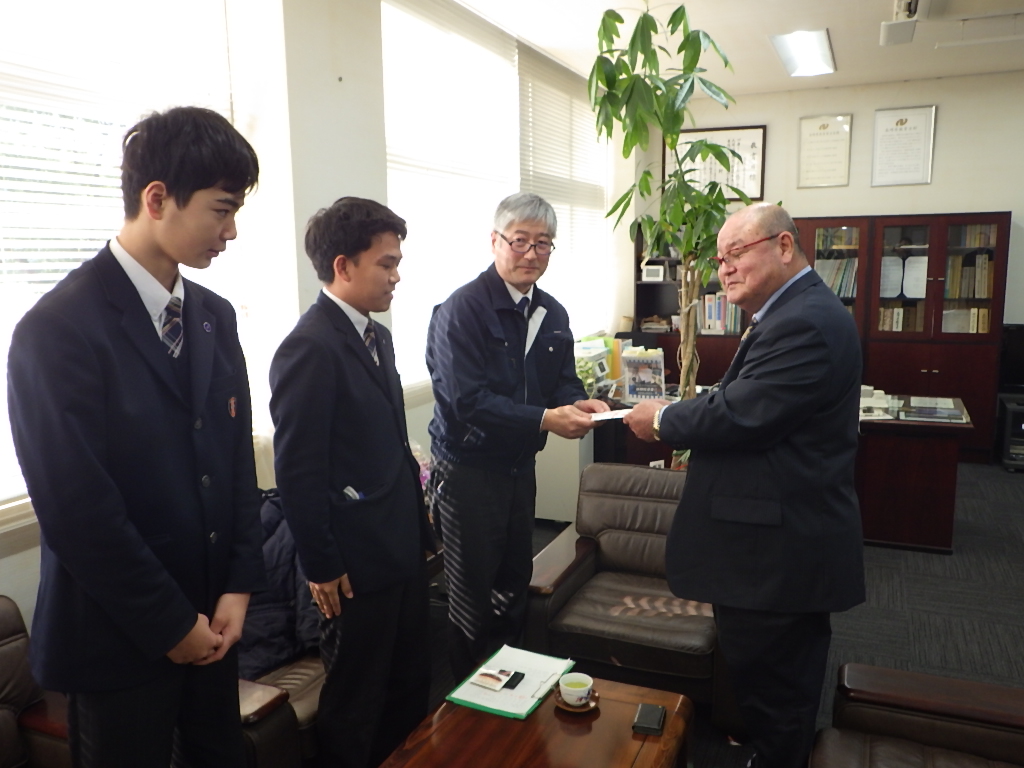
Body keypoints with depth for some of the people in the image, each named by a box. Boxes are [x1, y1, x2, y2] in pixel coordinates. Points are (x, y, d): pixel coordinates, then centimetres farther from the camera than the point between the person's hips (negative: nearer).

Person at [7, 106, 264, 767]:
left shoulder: (215, 317, 3)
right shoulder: (58, 329, -18)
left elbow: (239, 458, 5)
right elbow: (78, 511, -19)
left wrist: (239, 586, -1)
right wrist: (169, 625, -12)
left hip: (212, 616, 6)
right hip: (122, 635, -6)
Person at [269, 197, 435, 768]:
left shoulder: (378, 336, 9)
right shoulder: (310, 347, -19)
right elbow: (297, 470, -19)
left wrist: (421, 526, 14)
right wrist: (321, 567, -14)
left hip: (405, 550, 8)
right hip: (357, 563, -8)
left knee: (412, 688, 21)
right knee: (355, 705, 12)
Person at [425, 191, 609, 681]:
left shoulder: (552, 315, 7)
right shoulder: (462, 310, -17)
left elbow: (563, 380, 11)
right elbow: (468, 400, -24)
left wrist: (579, 403, -13)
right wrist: (544, 419, -30)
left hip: (520, 465, 7)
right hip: (468, 470, -7)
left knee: (515, 585, 18)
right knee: (473, 596, 6)